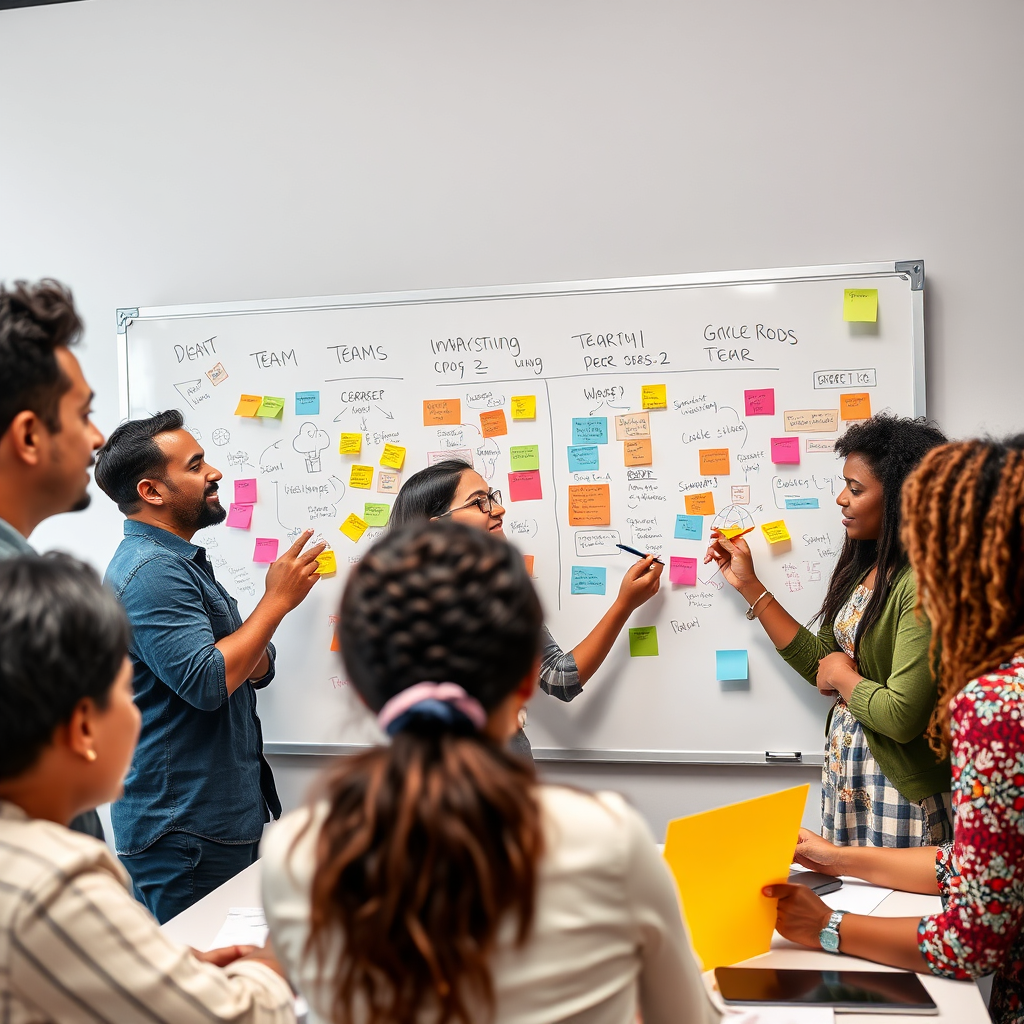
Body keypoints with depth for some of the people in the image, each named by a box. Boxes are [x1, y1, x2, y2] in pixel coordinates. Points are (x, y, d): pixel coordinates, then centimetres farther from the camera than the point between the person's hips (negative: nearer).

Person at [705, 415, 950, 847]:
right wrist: (749, 585, 11)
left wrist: (843, 677, -8)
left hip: (897, 795, -8)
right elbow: (820, 664, 10)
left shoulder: (923, 584, -22)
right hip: (844, 778, 8)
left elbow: (902, 716, -26)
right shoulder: (864, 568, 7)